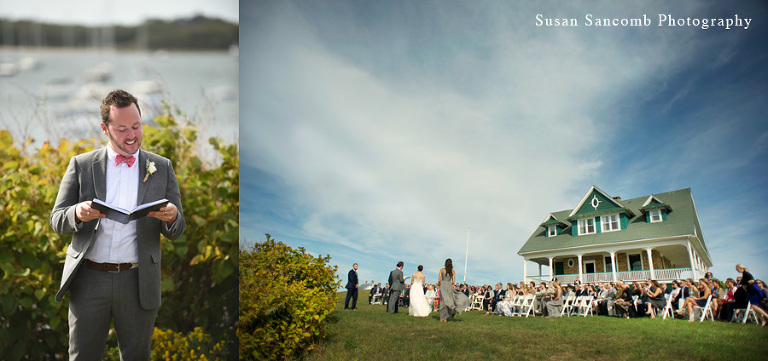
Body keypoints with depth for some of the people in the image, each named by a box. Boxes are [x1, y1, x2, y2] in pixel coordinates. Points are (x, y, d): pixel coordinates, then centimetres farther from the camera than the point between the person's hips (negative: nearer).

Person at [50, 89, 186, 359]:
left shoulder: (162, 168, 6)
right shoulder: (81, 165, 4)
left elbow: (175, 232, 5)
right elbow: (57, 221, 3)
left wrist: (172, 217, -19)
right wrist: (78, 214, -20)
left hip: (139, 283, 0)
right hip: (89, 279, 0)